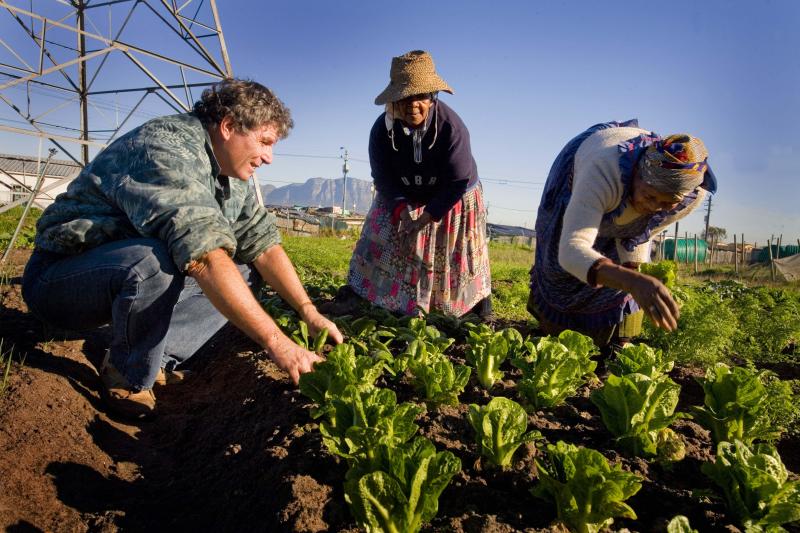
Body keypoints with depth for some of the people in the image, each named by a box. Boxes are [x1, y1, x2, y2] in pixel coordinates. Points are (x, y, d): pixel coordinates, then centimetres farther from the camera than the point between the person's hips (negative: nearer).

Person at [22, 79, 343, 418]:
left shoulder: (233, 176, 3)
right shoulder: (166, 149, -27)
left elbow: (263, 243, 0)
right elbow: (205, 256, -39)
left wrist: (309, 312, -10)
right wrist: (276, 342, -40)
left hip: (142, 275, 8)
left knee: (246, 271, -1)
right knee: (153, 261, -38)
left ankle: (157, 356, -5)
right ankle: (128, 378, -10)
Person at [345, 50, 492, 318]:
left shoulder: (451, 127, -30)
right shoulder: (382, 129, -22)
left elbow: (458, 182, -26)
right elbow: (383, 178, -15)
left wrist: (427, 217, -27)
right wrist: (403, 212, -29)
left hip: (452, 201, -2)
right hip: (401, 199, 2)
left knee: (459, 257, 3)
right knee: (380, 245, 0)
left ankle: (480, 301, 19)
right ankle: (355, 294, 11)